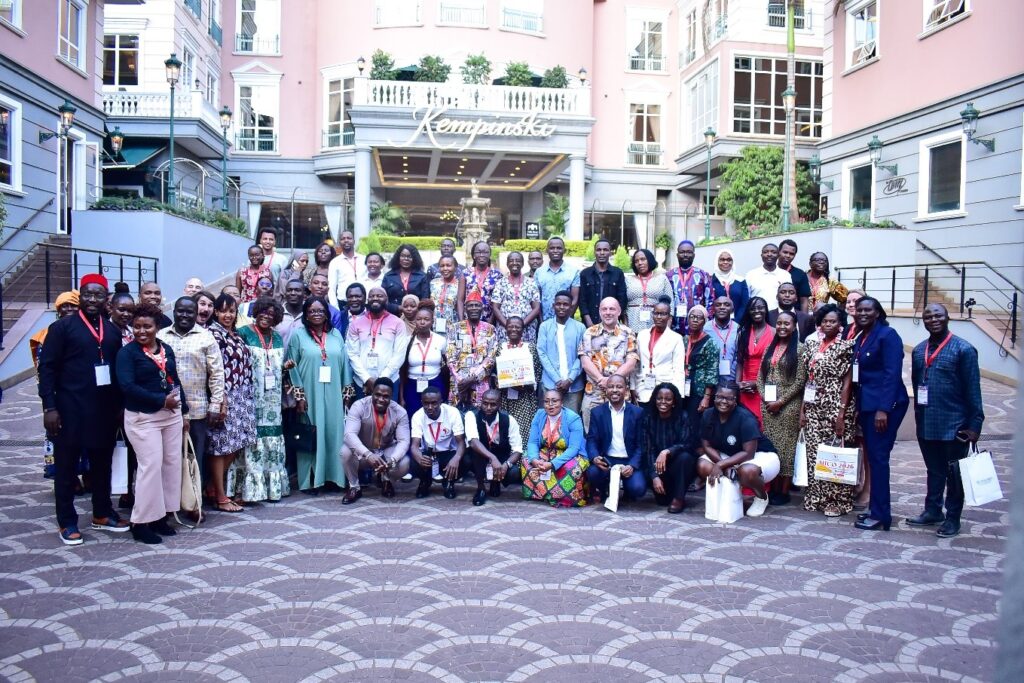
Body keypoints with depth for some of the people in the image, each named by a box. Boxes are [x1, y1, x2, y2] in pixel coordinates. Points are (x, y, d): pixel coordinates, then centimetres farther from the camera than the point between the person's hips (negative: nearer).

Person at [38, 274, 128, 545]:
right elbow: (47, 368, -6)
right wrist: (49, 407, -13)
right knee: (67, 466, 6)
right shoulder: (62, 327, -3)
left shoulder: (113, 330, 9)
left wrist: (119, 405, 8)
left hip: (105, 410, 4)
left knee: (102, 464, 14)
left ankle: (102, 514, 27)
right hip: (70, 409, -4)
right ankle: (67, 522, 16)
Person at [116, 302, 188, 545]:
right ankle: (141, 523, 3)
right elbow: (128, 386, -18)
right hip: (143, 418, -6)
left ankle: (160, 516, 18)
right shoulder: (127, 352, -7)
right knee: (151, 466, -8)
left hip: (171, 415, 6)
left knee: (172, 463, 7)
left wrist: (183, 412, 12)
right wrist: (161, 400, -19)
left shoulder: (166, 349, 10)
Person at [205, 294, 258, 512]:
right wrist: (221, 399, -20)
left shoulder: (237, 335, 15)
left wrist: (247, 395, 16)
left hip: (241, 398, 8)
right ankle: (221, 498, 6)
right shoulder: (213, 332, -9)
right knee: (221, 445, -1)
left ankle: (214, 486, 22)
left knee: (234, 445, 10)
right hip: (224, 397, -8)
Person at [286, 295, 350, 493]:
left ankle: (332, 476, 15)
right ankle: (308, 481, 7)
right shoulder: (298, 335, -1)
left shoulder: (336, 335, 10)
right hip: (309, 395, -3)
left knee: (333, 433, 6)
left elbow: (344, 364, 11)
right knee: (309, 437, 0)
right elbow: (292, 367, -4)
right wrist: (298, 396, -10)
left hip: (333, 395, 3)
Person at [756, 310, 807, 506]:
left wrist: (781, 401, -13)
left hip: (788, 405, -5)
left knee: (786, 446, -1)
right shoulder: (770, 347, 12)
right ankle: (773, 488, 14)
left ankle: (784, 491, 6)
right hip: (767, 404, 5)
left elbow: (800, 380, -10)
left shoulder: (798, 348, -5)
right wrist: (764, 396, -3)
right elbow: (760, 375, 12)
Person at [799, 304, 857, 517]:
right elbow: (808, 379, 11)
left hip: (835, 407, -5)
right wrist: (802, 409, 7)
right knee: (814, 452, 5)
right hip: (813, 407, 5)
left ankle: (836, 500, 7)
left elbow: (847, 382, -7)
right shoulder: (811, 345, 10)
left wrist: (841, 413, -13)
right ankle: (816, 497, 14)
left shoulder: (846, 347, -3)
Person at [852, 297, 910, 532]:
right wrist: (858, 407, 12)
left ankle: (880, 515, -1)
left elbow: (892, 374, -16)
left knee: (878, 457, -6)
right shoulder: (860, 338, 15)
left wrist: (883, 409, -21)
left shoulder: (887, 335, -9)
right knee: (872, 457, 10)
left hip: (884, 405, -8)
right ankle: (877, 509, 17)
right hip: (866, 404, 8)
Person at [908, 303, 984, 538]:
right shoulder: (918, 351, 8)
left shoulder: (963, 349, -8)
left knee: (953, 474, 6)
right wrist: (919, 418, 11)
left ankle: (952, 518, 18)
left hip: (954, 426, -5)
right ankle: (932, 511, 30)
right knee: (934, 471, 17)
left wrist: (975, 424, -11)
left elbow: (973, 390, -9)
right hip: (926, 426, 5)